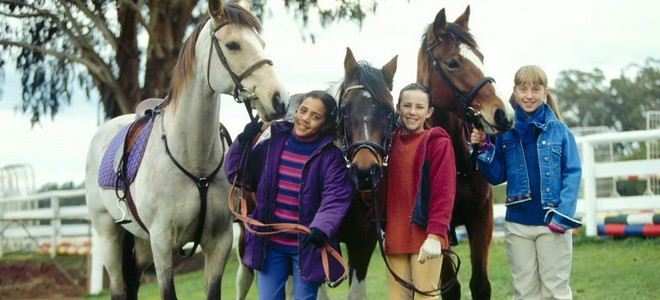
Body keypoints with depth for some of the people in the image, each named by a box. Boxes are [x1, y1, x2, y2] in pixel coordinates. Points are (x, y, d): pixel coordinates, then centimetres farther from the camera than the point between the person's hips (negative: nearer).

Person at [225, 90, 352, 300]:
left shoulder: (331, 156, -9)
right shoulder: (272, 145, 1)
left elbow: (335, 198, -21)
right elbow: (236, 175, 7)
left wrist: (321, 228, -39)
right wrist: (242, 143, -9)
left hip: (306, 246, -3)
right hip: (270, 243, 4)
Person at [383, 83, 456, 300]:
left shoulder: (438, 143, -3)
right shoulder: (390, 142, 13)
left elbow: (444, 193, -10)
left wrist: (435, 235, -20)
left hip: (425, 238, -5)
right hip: (395, 238, 5)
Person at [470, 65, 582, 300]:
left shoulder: (558, 130, -2)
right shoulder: (505, 131, 4)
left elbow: (573, 173, -5)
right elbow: (497, 176, 8)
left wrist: (563, 214, -16)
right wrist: (483, 149, -7)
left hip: (552, 222, -2)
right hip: (518, 223, 3)